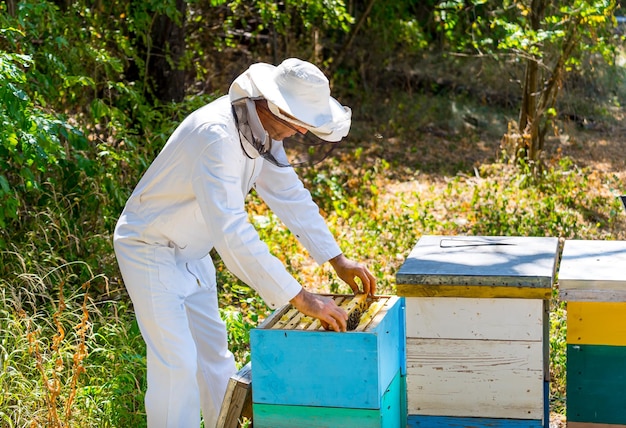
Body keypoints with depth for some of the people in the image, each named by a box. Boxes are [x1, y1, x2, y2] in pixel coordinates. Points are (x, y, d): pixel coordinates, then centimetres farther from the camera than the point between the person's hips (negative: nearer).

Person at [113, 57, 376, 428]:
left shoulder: (264, 128, -6)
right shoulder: (217, 134, -35)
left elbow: (291, 195, 5)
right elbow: (232, 231, -41)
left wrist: (339, 261, 1)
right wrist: (301, 299, -40)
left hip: (191, 251, 9)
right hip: (152, 251, -9)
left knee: (213, 349, 17)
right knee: (177, 363, -10)